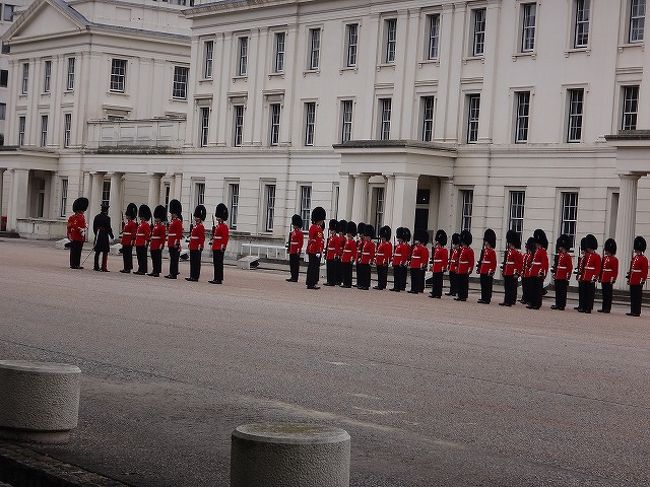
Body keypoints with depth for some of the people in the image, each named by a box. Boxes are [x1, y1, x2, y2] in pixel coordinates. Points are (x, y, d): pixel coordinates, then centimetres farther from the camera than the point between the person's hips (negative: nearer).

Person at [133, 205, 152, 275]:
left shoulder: (146, 225, -11)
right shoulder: (140, 224, 18)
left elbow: (148, 234, -17)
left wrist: (146, 242, -21)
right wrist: (136, 241, 20)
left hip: (143, 244, -10)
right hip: (138, 244, 10)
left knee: (143, 257, -5)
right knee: (139, 257, 11)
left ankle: (143, 271, -4)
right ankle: (140, 270, 16)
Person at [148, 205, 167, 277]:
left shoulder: (162, 226, -11)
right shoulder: (155, 225, 17)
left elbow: (163, 237, -16)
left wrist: (161, 245, -21)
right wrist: (151, 243, 18)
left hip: (158, 247, -9)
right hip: (153, 246, 9)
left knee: (158, 259, -5)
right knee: (154, 259, 11)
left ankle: (157, 272, -2)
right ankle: (154, 271, 17)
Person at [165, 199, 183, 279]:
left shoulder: (178, 222, -11)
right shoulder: (172, 221, 18)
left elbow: (179, 233, -17)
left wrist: (177, 243, -21)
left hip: (175, 244, -10)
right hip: (171, 244, 10)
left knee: (174, 259, -7)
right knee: (172, 258, 11)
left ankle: (174, 274, -6)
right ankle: (172, 273, 14)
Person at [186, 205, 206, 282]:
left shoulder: (201, 227, -12)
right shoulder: (195, 225, 17)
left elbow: (202, 238, -17)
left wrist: (200, 246, -22)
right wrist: (190, 244, 21)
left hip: (197, 248, -10)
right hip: (193, 247, 10)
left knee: (196, 262, -5)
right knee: (192, 262, 11)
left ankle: (195, 277, -2)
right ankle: (192, 276, 15)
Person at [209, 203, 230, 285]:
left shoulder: (224, 227, -10)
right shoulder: (217, 226, 17)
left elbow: (226, 237, -17)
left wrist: (223, 246, -21)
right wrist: (213, 244, 19)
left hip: (220, 249, -9)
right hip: (215, 248, 9)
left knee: (219, 264, -7)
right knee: (215, 264, 10)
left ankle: (219, 279, -4)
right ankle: (216, 279, 14)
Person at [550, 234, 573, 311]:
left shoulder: (567, 256, -7)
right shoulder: (558, 255, 14)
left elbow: (570, 267, -10)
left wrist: (568, 276, -14)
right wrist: (554, 273, 13)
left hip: (563, 278, -7)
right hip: (557, 277, 7)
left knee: (562, 292, -3)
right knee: (557, 291, 9)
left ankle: (562, 305, -1)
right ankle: (557, 304, 14)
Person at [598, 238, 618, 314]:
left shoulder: (614, 260, -8)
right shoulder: (605, 258, 15)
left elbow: (615, 271, -12)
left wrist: (613, 279, -18)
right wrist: (600, 277, 15)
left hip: (609, 280, -8)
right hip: (603, 280, 8)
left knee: (608, 295, -3)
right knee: (604, 294, 10)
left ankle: (607, 308, 0)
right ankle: (604, 308, 15)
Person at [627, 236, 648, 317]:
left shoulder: (644, 259, -7)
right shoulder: (634, 258, 16)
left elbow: (645, 271, -11)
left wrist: (642, 280, -17)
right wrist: (629, 279, 16)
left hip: (638, 282, -8)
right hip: (632, 282, 8)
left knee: (638, 297, -4)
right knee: (632, 297, 9)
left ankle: (637, 312, -1)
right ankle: (632, 311, 13)